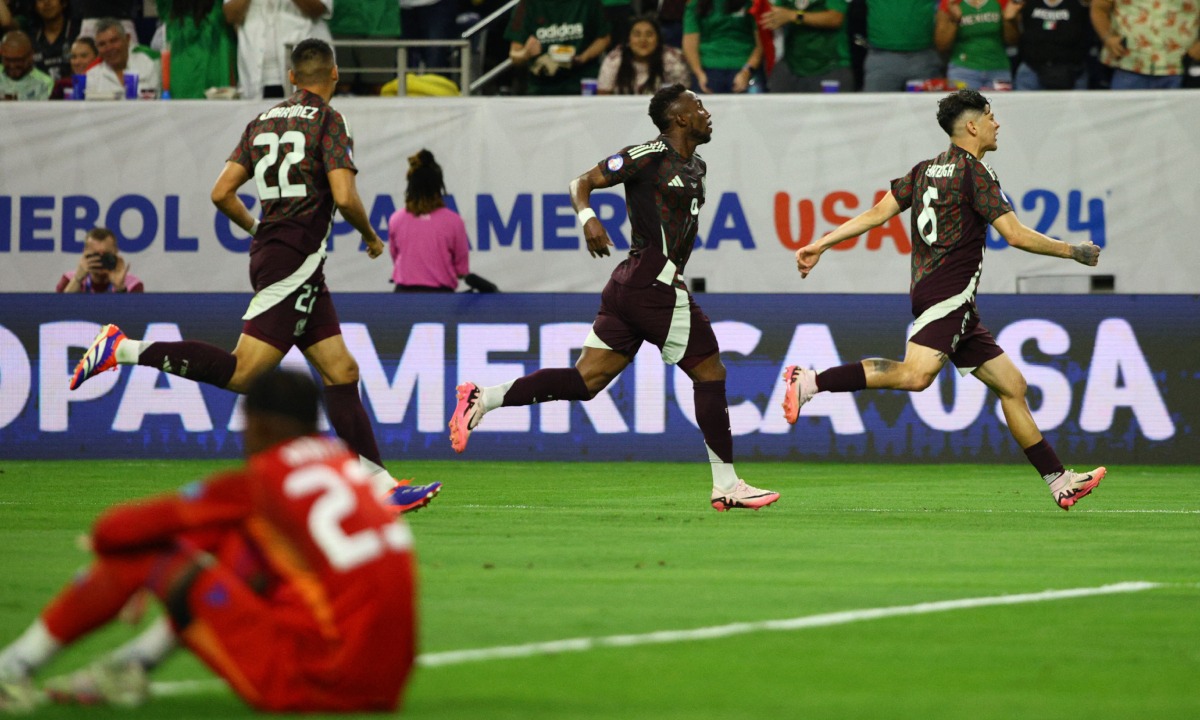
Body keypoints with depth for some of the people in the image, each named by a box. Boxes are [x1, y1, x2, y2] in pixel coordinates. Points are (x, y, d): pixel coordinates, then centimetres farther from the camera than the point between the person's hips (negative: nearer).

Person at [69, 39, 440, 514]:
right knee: (241, 373, -15)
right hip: (296, 260, -9)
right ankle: (123, 350, -17)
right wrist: (371, 237, 3)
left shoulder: (263, 121, 13)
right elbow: (345, 198, -16)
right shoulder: (328, 120, -6)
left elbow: (222, 193, 9)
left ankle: (381, 485, 6)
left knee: (342, 372, 8)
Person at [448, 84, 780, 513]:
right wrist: (588, 218, -27)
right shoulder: (651, 155, -9)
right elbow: (583, 182, -9)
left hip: (629, 284, 9)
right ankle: (725, 485, 4)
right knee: (710, 373, -2)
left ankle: (482, 400, 0)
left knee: (586, 380, 4)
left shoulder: (695, 166, 18)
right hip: (655, 283, -9)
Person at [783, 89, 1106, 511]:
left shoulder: (927, 169, 19)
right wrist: (1073, 252, 2)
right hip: (949, 292, -10)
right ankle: (810, 382, -26)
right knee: (917, 374, -29)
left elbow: (877, 214, 13)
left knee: (1010, 385, 9)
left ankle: (1060, 483, 8)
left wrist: (821, 245, 18)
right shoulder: (974, 172, -6)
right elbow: (1015, 235, -10)